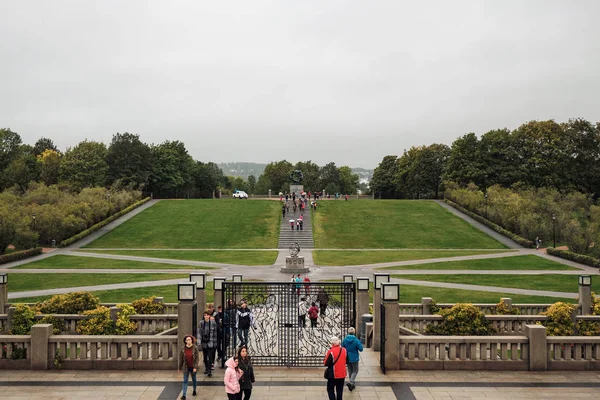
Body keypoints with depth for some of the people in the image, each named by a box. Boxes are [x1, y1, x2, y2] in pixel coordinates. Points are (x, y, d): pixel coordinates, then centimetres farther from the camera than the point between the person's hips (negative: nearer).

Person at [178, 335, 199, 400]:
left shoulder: (195, 347, -13)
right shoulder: (183, 348, -8)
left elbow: (197, 358, -12)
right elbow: (181, 358, 1)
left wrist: (195, 367, -19)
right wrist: (180, 367, 5)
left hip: (193, 367, 0)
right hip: (186, 367, 1)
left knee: (194, 379, 18)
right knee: (185, 381, -2)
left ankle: (194, 390, 41)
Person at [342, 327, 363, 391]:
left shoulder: (345, 340, -8)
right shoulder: (356, 340, -19)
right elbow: (361, 349, -15)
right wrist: (360, 344, 2)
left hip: (347, 358, 4)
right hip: (354, 358, -4)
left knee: (350, 371, 19)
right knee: (355, 371, 10)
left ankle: (351, 384, 26)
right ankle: (350, 382, -11)